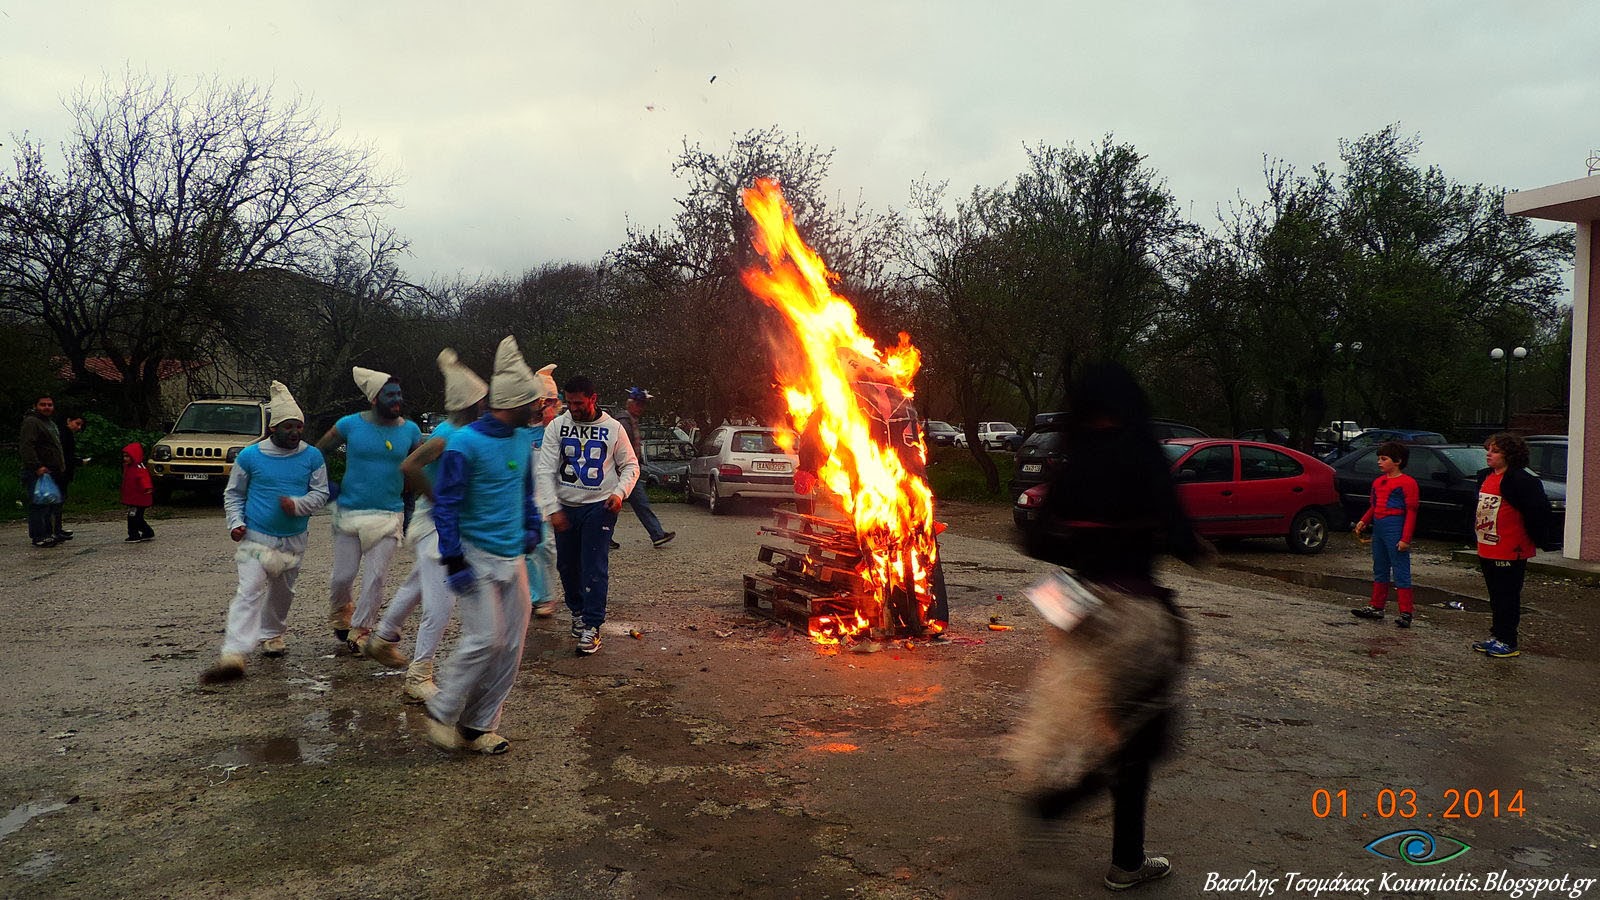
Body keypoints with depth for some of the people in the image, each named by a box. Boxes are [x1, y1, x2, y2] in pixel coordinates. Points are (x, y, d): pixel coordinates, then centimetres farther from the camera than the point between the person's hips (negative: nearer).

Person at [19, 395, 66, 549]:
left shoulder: (50, 423, 22)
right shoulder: (31, 422, -10)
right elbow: (26, 447, -21)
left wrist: (61, 466, 26)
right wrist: (37, 466, -27)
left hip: (52, 472, 10)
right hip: (38, 473, -10)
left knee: (52, 504, 13)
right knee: (39, 505, -9)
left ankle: (49, 533, 21)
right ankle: (38, 537, -8)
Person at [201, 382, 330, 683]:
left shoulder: (312, 457, -1)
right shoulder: (250, 456, -5)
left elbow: (321, 493, 0)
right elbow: (233, 494, 5)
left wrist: (297, 504, -20)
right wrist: (235, 522, -9)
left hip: (293, 539, 3)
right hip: (256, 536, -3)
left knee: (282, 591, 19)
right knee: (249, 591, -16)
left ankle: (271, 634, 43)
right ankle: (233, 655, -23)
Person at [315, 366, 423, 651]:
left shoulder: (410, 431, 0)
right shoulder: (350, 424, -5)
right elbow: (317, 453, 9)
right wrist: (328, 487, 2)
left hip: (390, 515, 1)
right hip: (349, 513, -1)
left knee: (376, 576, -4)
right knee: (343, 576, 5)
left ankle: (359, 630, 13)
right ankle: (339, 617, 35)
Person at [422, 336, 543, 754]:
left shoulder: (524, 440, 9)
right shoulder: (465, 444, -13)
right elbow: (446, 504, -13)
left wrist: (532, 527, 20)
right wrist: (453, 560, -16)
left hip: (513, 558, 7)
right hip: (477, 556, -7)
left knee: (512, 644, 5)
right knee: (485, 639, -11)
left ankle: (479, 725, 17)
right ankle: (443, 712, 11)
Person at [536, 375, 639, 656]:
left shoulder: (613, 429, -2)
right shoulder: (557, 426, -1)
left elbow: (630, 465, 7)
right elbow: (546, 470, -4)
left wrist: (619, 492, -11)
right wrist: (553, 509, -12)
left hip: (599, 506, -3)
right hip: (565, 506, 3)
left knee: (595, 567, -9)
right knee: (567, 565, 12)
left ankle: (591, 627, -5)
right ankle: (577, 611, 34)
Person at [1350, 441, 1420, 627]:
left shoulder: (1407, 482, -9)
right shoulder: (1378, 481, 14)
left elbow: (1411, 512, -12)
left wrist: (1405, 538, -17)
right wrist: (1363, 521, 5)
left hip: (1395, 528, -8)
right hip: (1378, 527, 8)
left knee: (1401, 572, -5)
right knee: (1380, 570, 16)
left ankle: (1405, 613, -2)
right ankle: (1376, 607, 25)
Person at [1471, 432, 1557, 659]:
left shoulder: (1519, 480, -17)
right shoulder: (1486, 477, 10)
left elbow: (1539, 510, -18)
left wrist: (1543, 540, -15)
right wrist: (1477, 531, 20)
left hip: (1510, 552, -8)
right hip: (1486, 550, 8)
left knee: (1507, 598, 1)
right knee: (1495, 597, 17)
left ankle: (1507, 642, 8)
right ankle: (1496, 636, 26)